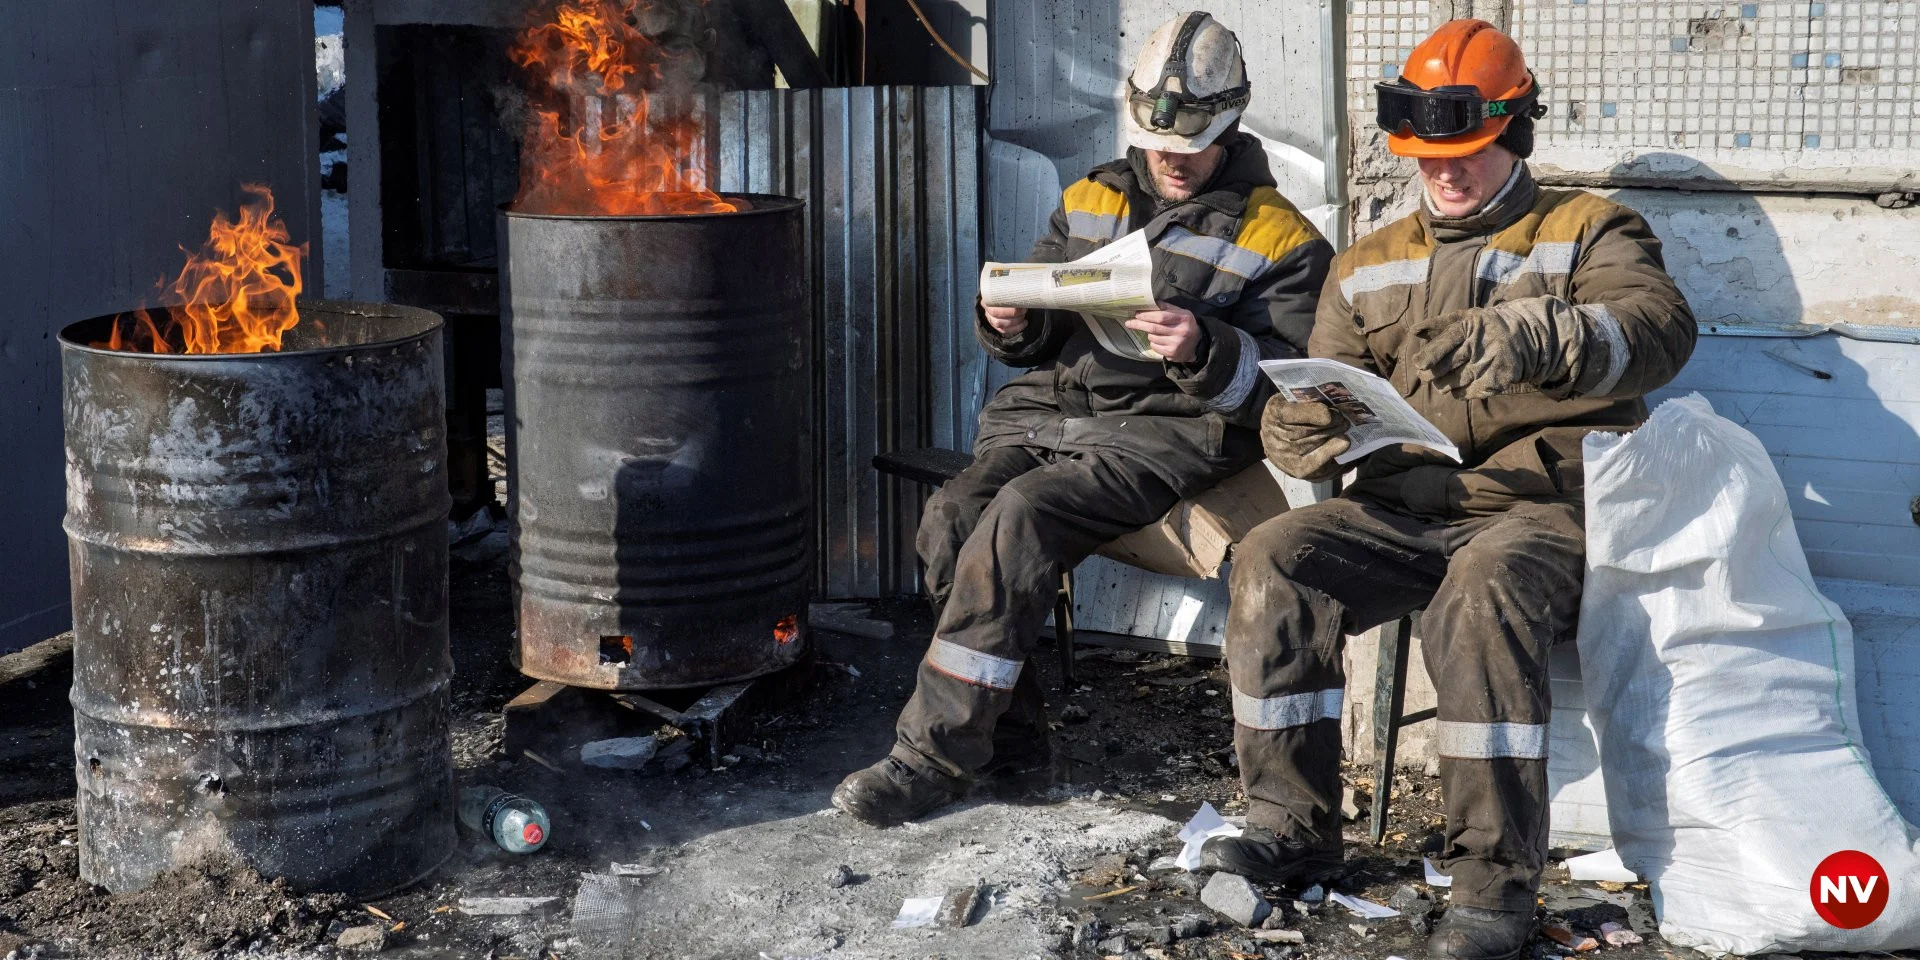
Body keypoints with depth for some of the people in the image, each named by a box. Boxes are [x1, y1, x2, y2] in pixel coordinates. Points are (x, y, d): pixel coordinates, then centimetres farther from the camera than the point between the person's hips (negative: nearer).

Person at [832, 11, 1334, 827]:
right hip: (1051, 407, 6)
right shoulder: (1091, 201, 19)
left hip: (1163, 432, -6)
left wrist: (1205, 350, -23)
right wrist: (1012, 324, -3)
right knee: (954, 515, -22)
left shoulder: (1277, 238, 3)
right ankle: (1008, 735, -9)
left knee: (1021, 515, -29)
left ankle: (935, 752, -23)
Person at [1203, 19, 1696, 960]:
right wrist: (1305, 427, -10)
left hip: (1544, 505, -4)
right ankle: (1292, 822, -12)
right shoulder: (1370, 266, 22)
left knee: (1485, 592, -37)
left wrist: (1533, 336, -34)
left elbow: (1658, 326, -14)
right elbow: (1309, 420, 17)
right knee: (1273, 559, -22)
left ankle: (1496, 876, -30)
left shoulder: (1587, 232, 9)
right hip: (1403, 510, 5)